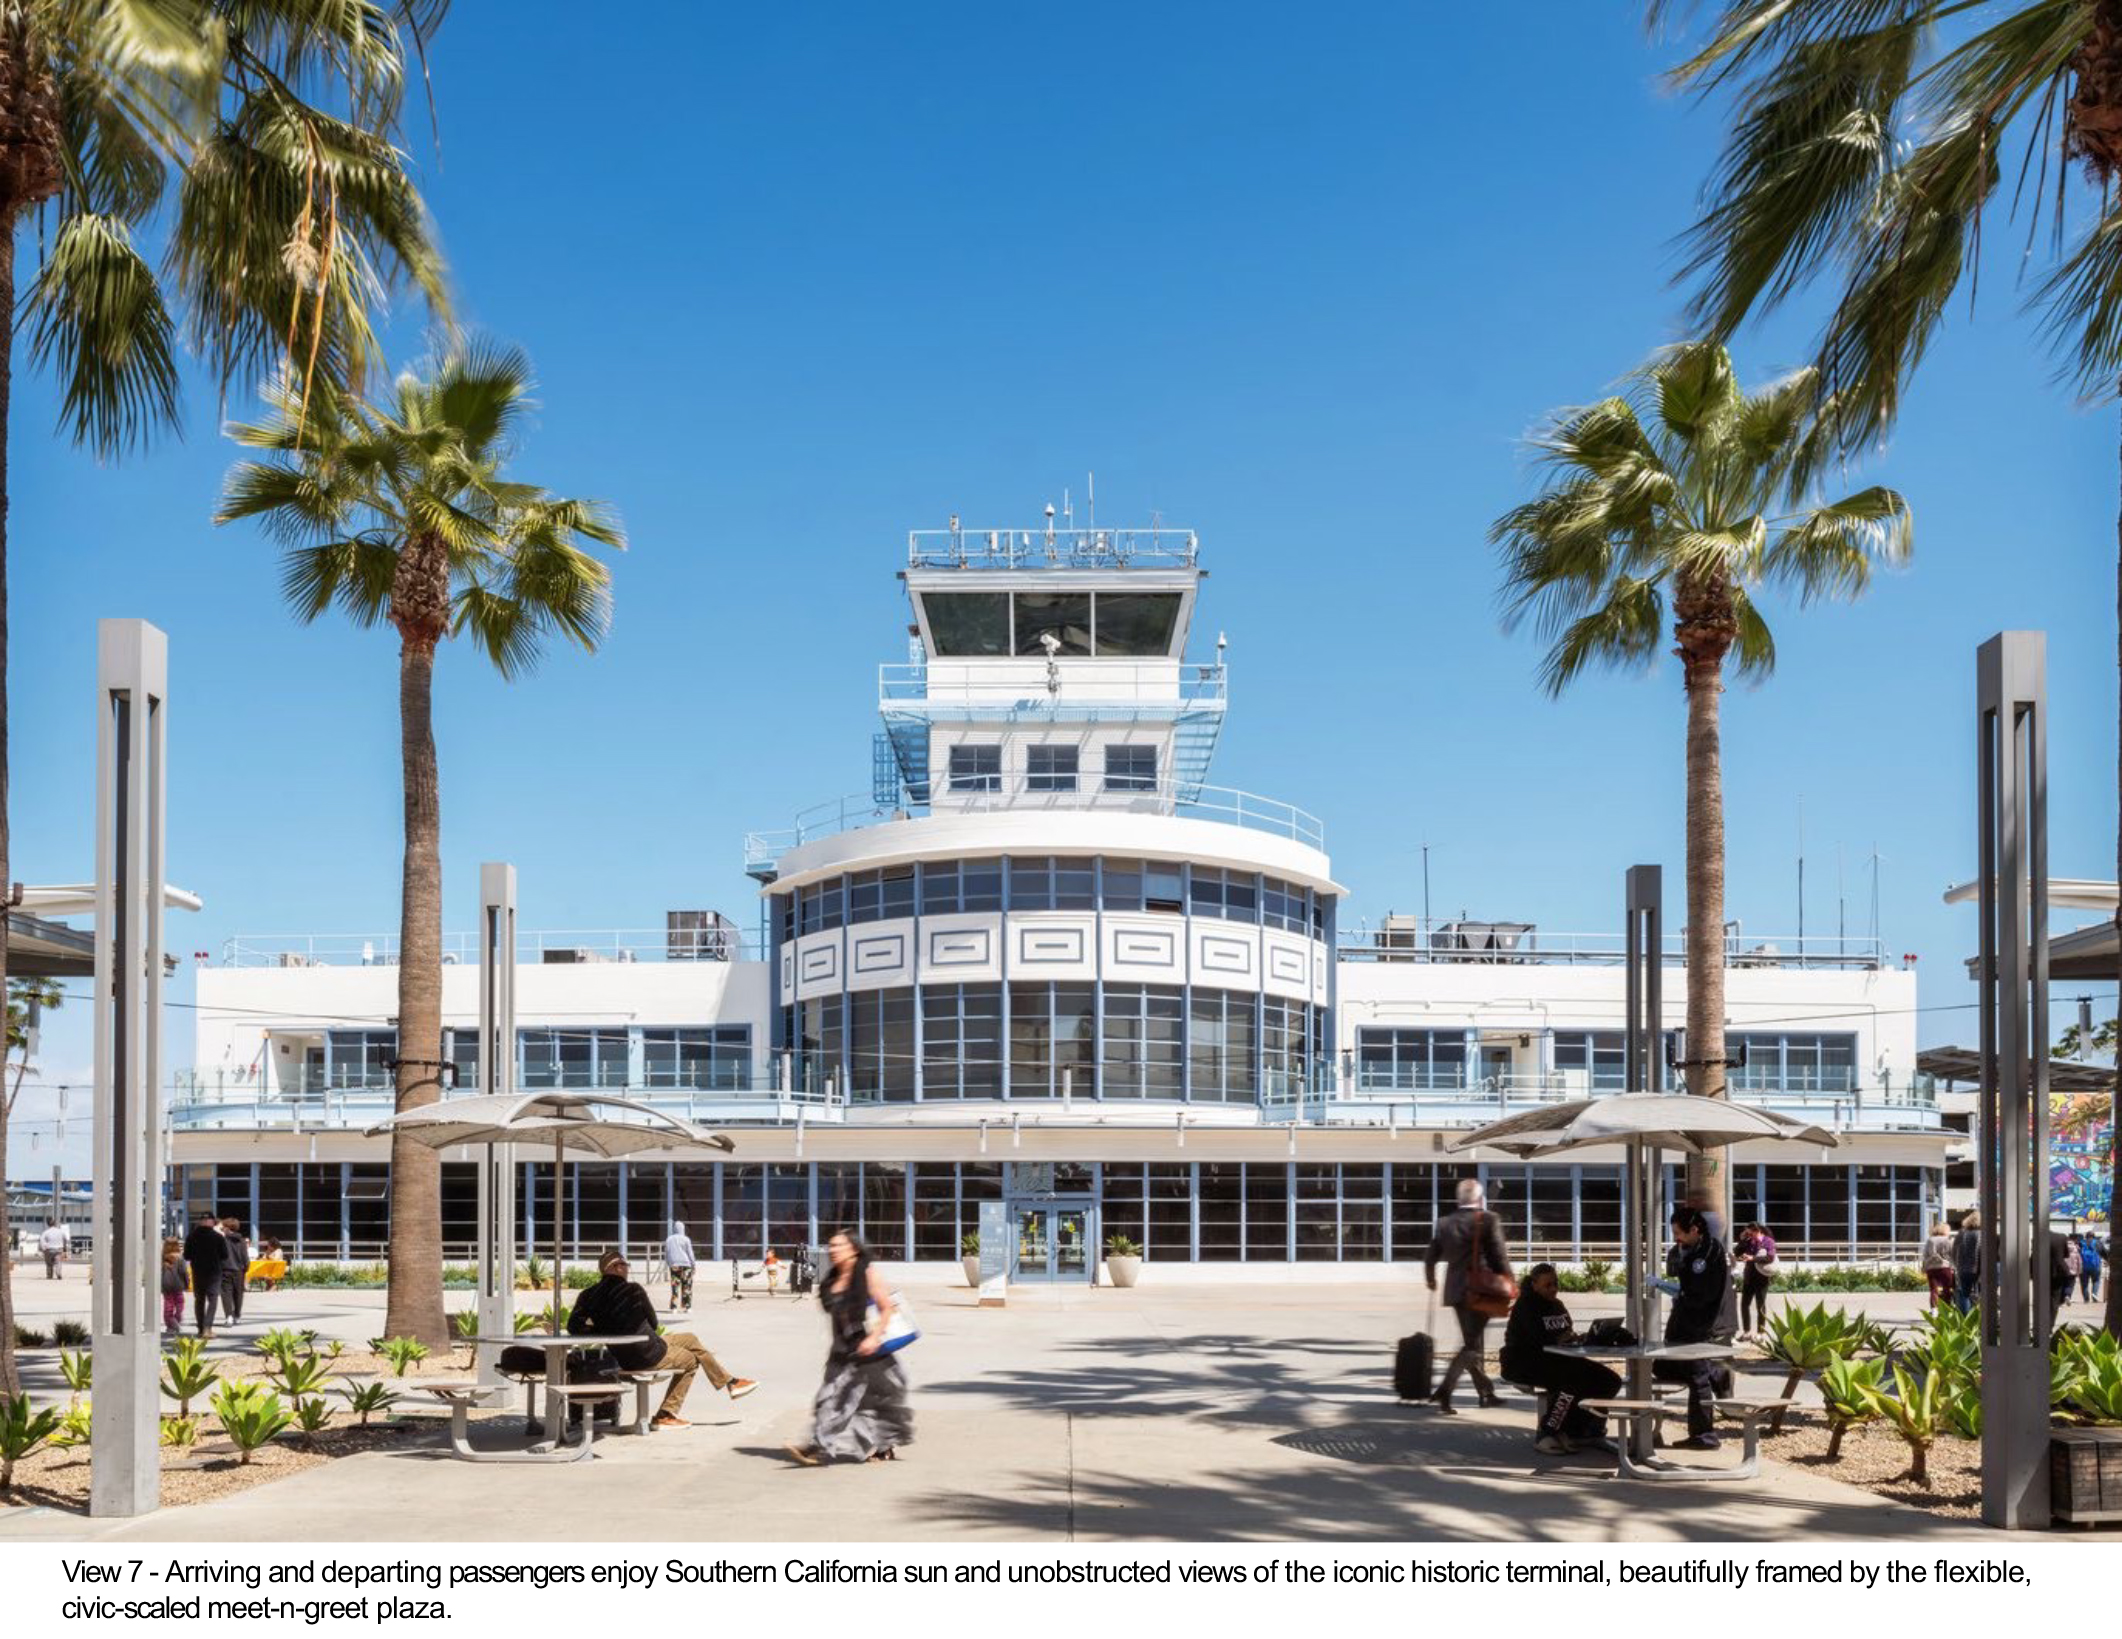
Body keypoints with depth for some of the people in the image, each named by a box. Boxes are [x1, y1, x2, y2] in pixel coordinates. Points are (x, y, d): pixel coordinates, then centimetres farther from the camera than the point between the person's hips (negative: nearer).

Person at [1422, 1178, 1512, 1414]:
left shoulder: (1444, 1223, 6)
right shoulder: (1488, 1220, -9)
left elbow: (1430, 1258, 10)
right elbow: (1500, 1257, -11)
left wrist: (1431, 1280, 29)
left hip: (1455, 1291, 6)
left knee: (1473, 1343, 18)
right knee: (1472, 1346, -4)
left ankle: (1486, 1392, 26)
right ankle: (1443, 1392, -18)